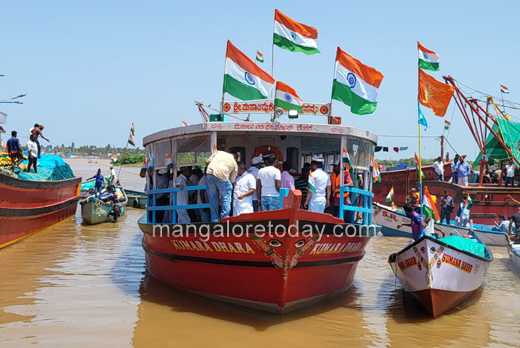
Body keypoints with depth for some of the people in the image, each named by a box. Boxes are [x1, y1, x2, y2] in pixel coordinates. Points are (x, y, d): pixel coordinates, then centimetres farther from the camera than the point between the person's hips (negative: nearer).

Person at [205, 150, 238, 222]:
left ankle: (215, 219, 15)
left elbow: (207, 161, 17)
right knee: (226, 197, 13)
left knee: (212, 198, 12)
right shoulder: (235, 164, 19)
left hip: (210, 173, 3)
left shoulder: (219, 152, 24)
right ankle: (224, 218, 6)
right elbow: (232, 180, 15)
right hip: (222, 177, -2)